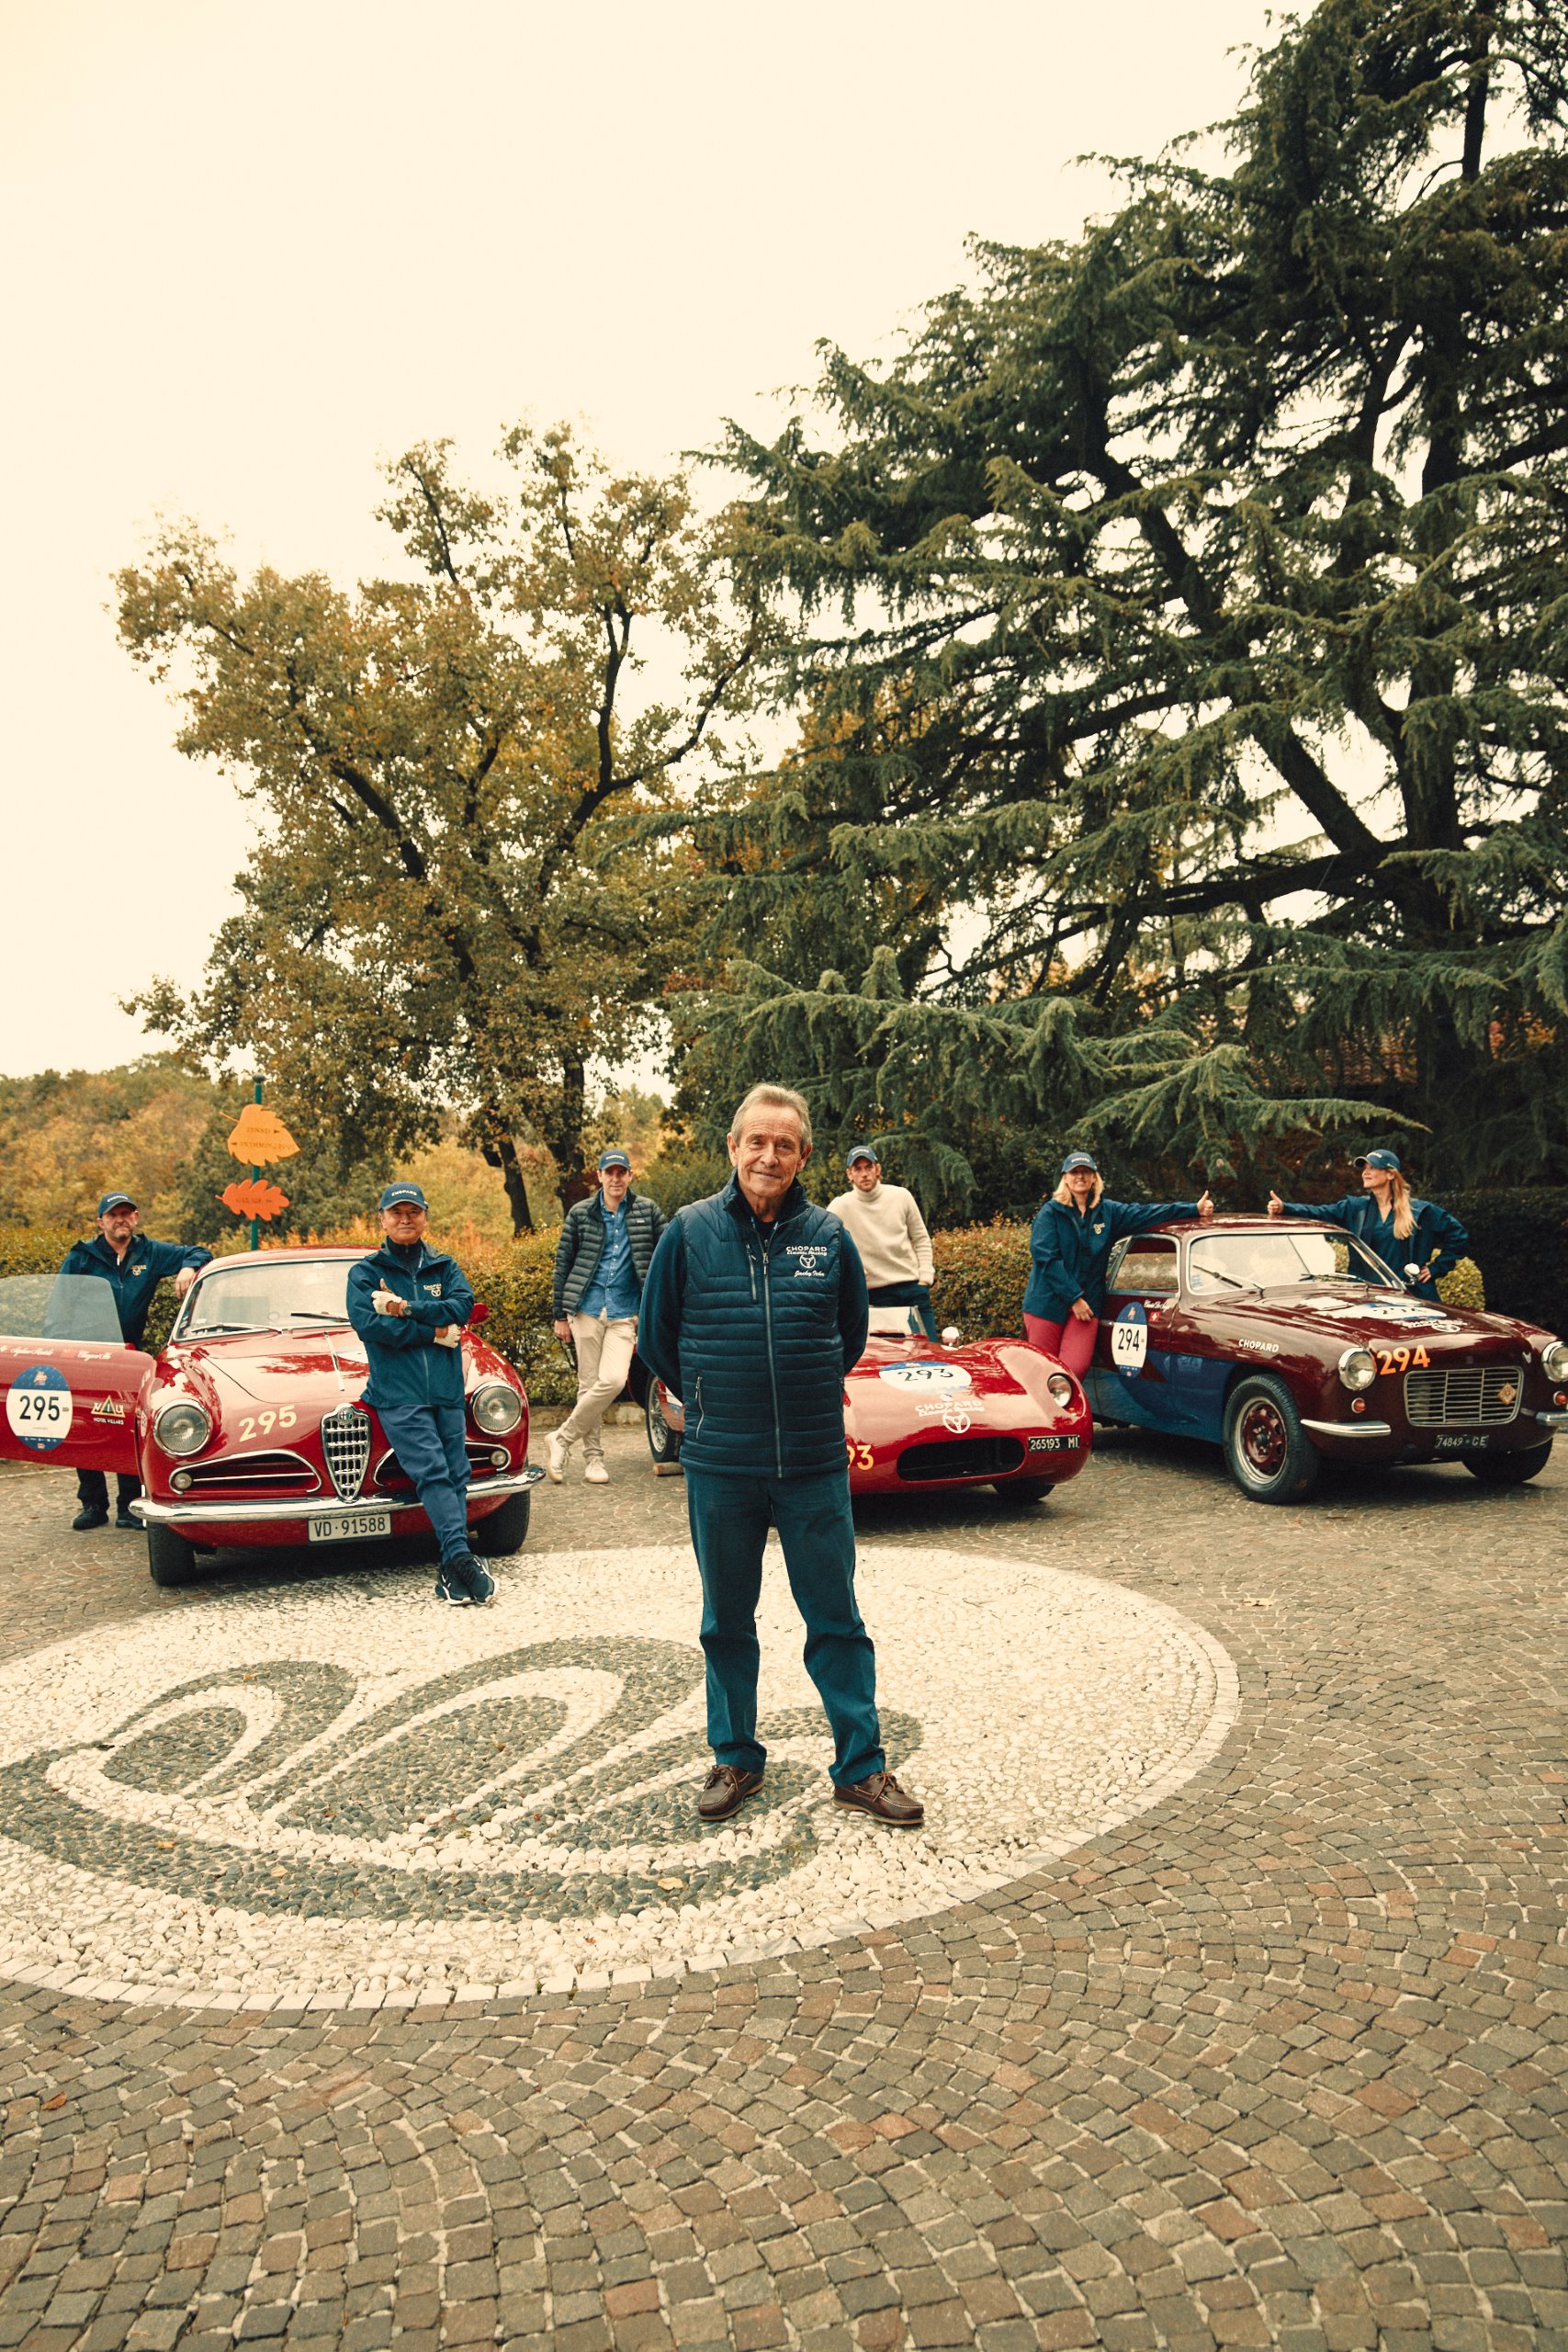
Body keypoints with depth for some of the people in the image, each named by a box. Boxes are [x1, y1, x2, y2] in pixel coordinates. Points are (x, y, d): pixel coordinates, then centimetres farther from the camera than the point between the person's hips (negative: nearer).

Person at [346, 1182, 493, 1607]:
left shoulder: (445, 1268, 18)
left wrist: (406, 1309, -11)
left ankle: (451, 1571, -5)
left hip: (447, 1391, 3)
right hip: (397, 1393, -3)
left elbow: (462, 1306, -1)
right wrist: (434, 1333, -7)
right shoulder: (365, 1272, 11)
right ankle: (460, 1557, -23)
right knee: (432, 1473, -17)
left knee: (455, 1476, -6)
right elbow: (366, 1323, -7)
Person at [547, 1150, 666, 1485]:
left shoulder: (648, 1211, 4)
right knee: (588, 1384, 2)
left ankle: (561, 1439, 0)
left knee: (613, 1380, -15)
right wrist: (560, 1315, 6)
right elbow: (563, 1264, 8)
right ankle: (593, 1456, 14)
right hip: (586, 1308, 1)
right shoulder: (580, 1213, 5)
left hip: (625, 1313, 0)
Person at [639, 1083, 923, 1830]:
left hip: (815, 1462, 0)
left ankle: (861, 1766, 20)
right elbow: (656, 1337, 7)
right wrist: (712, 1404, 11)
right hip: (720, 1466, 0)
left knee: (837, 1621, 7)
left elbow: (852, 1332, 15)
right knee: (727, 1622, 13)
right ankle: (735, 1759, 30)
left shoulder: (828, 1236, -1)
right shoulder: (691, 1230, -4)